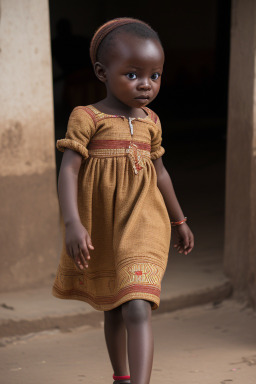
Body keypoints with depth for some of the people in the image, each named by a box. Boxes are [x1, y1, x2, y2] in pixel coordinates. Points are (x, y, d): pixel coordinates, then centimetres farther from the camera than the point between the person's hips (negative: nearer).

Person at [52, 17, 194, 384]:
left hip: (141, 223, 1)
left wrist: (179, 221, 25)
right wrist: (72, 223, -28)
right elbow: (68, 170, -15)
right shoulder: (87, 117, -9)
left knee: (137, 309, -16)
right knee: (112, 309, 17)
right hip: (100, 230, -1)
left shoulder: (150, 122, 6)